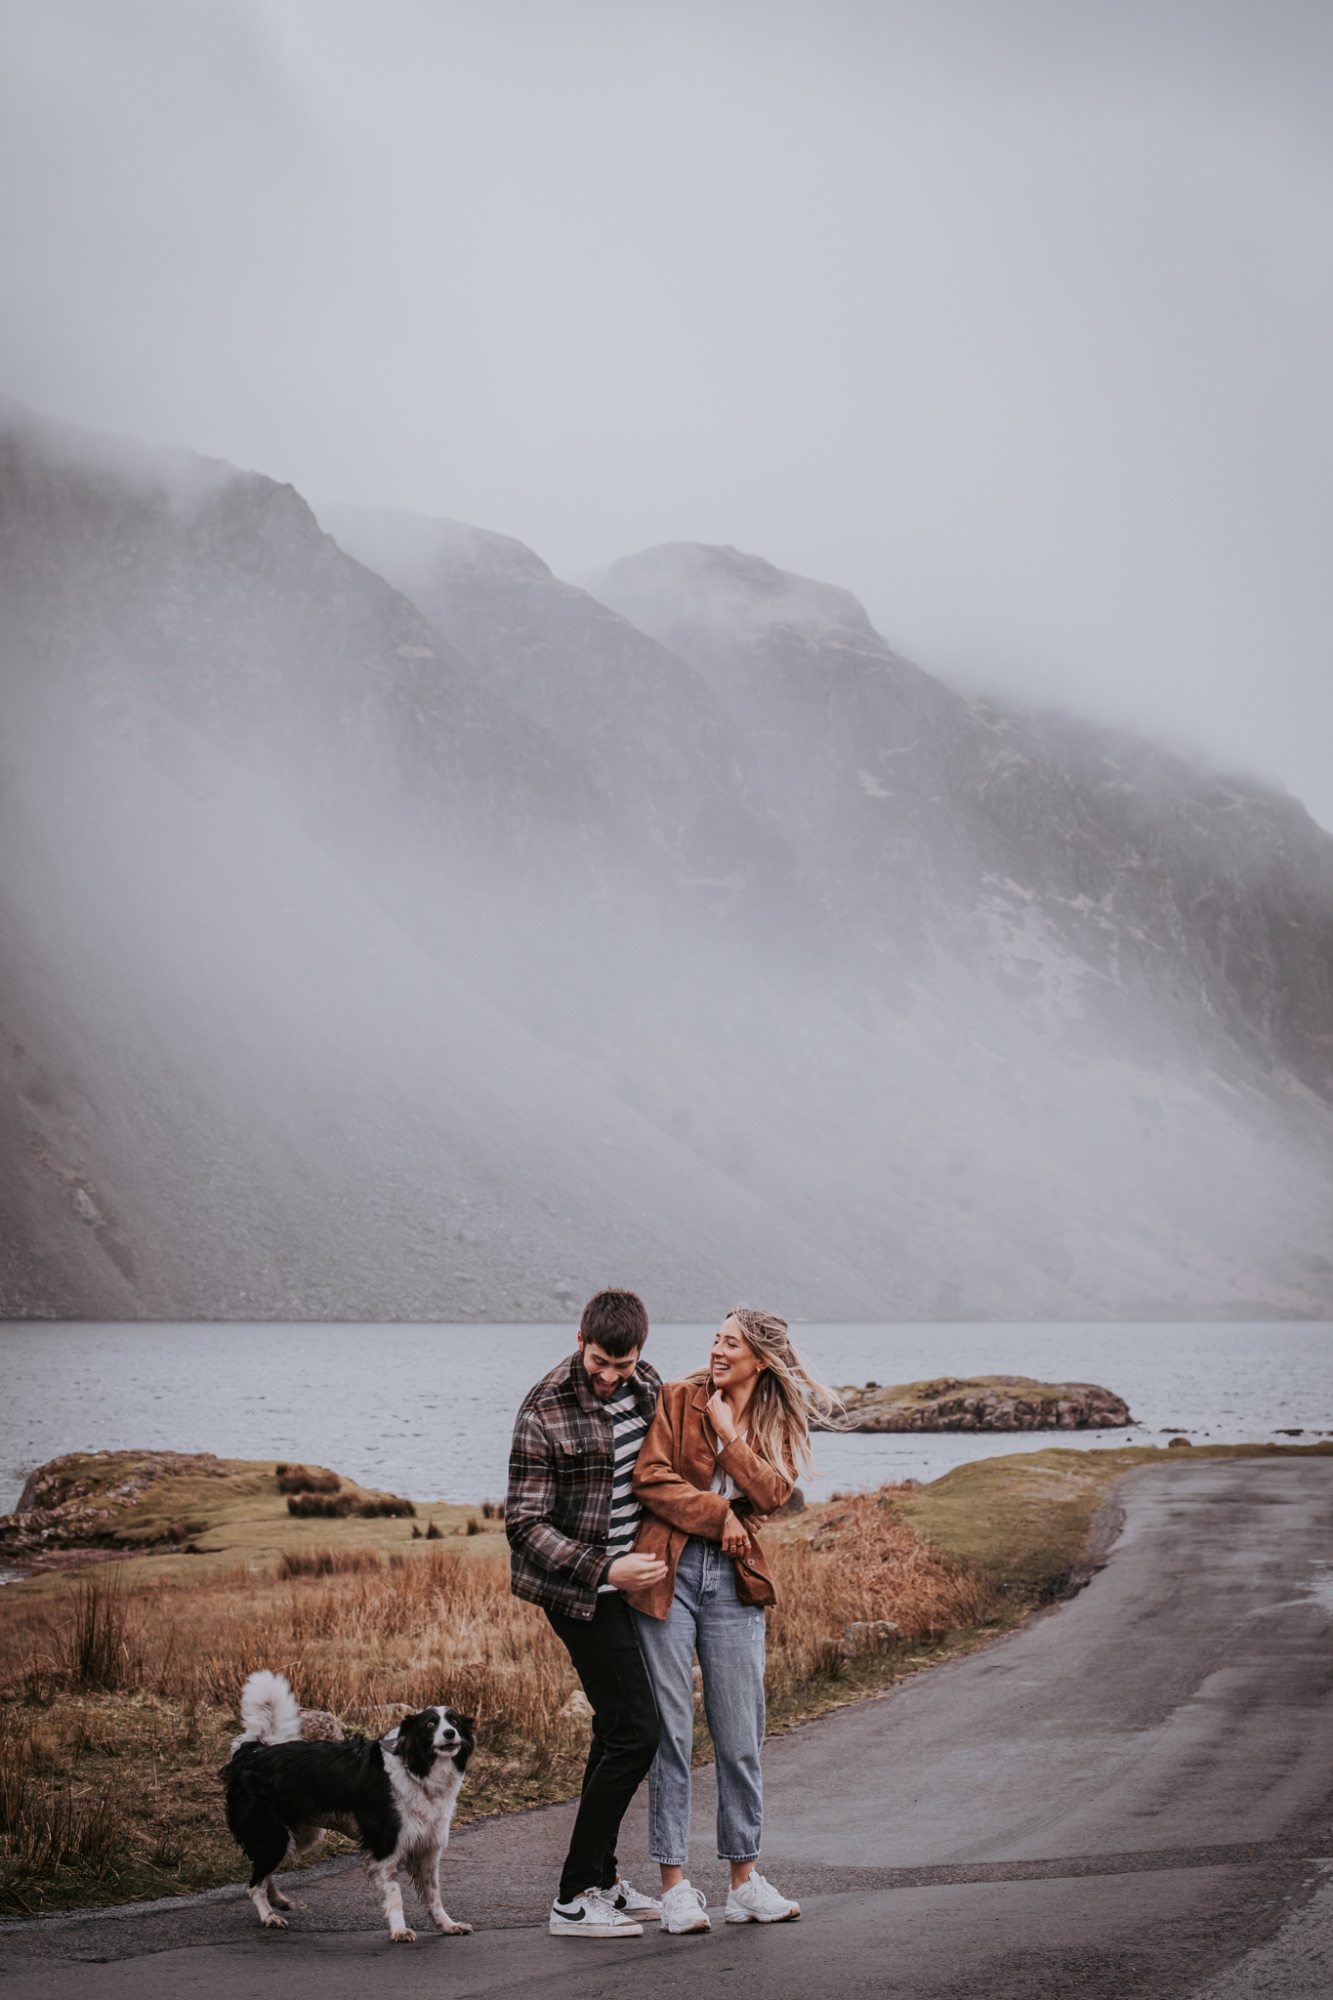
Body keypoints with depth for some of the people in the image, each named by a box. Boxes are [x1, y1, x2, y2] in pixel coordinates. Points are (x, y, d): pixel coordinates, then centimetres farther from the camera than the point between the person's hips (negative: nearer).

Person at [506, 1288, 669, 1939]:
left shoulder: (645, 1384, 2)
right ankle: (573, 1899, -6)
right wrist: (604, 1569, -26)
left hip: (625, 1575, 8)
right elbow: (524, 1523, -19)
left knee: (616, 1726, 14)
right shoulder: (544, 1411, -20)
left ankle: (600, 1879, 25)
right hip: (577, 1587, -8)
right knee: (634, 1729, -11)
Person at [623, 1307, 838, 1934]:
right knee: (670, 1731, -2)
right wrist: (719, 1514, -8)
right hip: (667, 1571, -3)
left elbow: (771, 1494, -5)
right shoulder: (677, 1399, 3)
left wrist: (728, 1433, -8)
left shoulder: (779, 1426, 11)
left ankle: (745, 1881, 17)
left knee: (740, 1736, 5)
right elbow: (650, 1477, -7)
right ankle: (674, 1886, 4)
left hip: (734, 1577, 3)